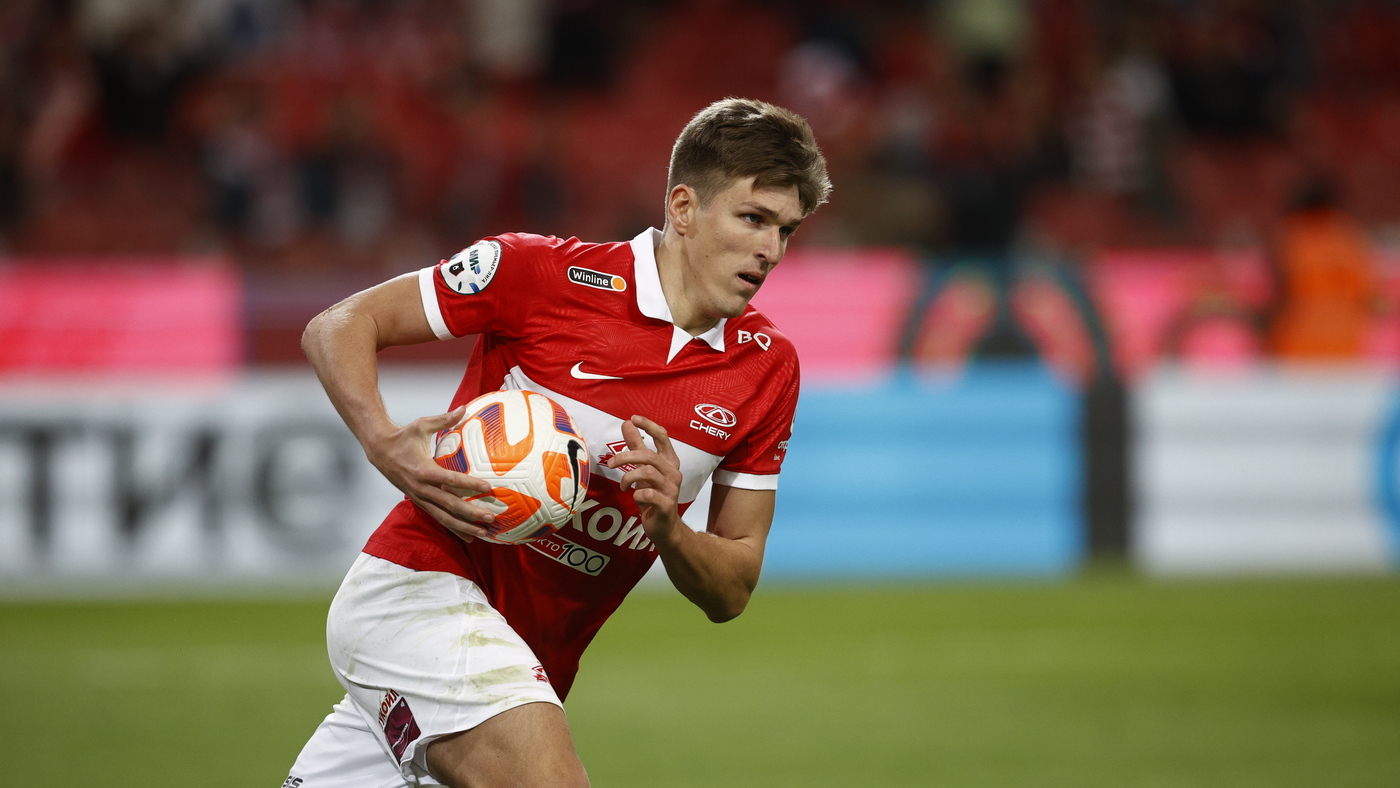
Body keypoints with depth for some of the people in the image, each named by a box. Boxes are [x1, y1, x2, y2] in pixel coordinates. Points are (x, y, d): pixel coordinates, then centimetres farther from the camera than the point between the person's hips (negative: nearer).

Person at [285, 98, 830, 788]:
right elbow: (337, 328, -4)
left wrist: (667, 530, -16)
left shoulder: (768, 369, 3)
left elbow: (730, 593, 7)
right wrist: (385, 444, -23)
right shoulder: (543, 272, -11)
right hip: (421, 578, -6)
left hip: (529, 661, 6)